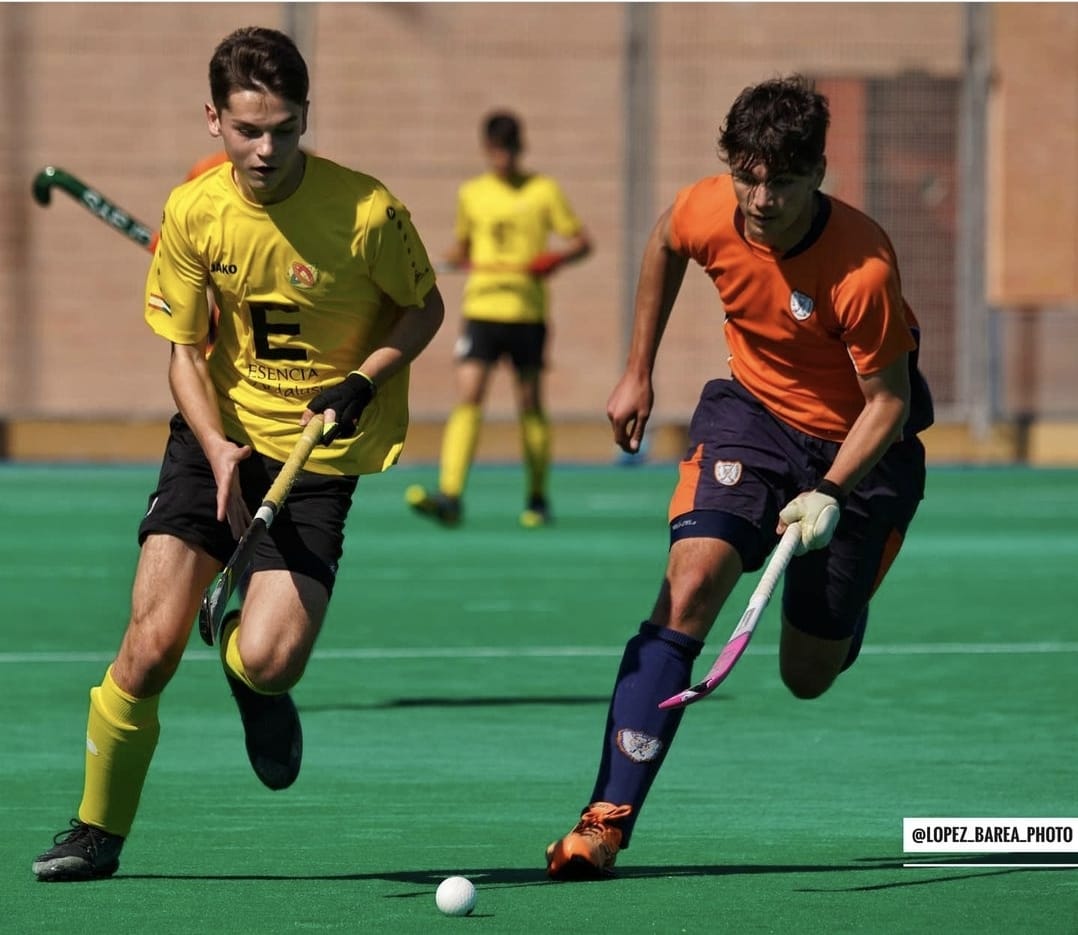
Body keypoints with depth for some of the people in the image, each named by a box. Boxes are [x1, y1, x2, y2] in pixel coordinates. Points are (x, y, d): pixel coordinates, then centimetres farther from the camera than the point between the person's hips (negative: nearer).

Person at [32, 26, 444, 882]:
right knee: (152, 645, -10)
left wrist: (366, 380, -16)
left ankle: (255, 681, 21)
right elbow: (185, 354, 1)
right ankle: (98, 830, 11)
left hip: (320, 454, -2)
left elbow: (425, 309, 1)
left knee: (268, 661, -19)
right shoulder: (194, 213, -7)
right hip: (220, 435, 2)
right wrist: (218, 450, -17)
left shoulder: (366, 212, -16)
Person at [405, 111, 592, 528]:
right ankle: (450, 496, -21)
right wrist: (459, 257, 0)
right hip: (481, 309, 1)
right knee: (468, 396, -12)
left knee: (530, 403, 6)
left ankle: (537, 498, 20)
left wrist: (555, 258, -16)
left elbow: (582, 240, 4)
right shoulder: (472, 193, 11)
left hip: (528, 311, -1)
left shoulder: (543, 191, 3)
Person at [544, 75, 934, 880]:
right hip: (754, 413, 3)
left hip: (859, 446, -3)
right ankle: (609, 818, -24)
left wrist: (830, 495, -34)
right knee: (689, 587, -23)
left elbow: (889, 402, -20)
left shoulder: (861, 268, -31)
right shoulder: (706, 214, -18)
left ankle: (840, 617, 46)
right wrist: (639, 372, 13)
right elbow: (664, 247, 9)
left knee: (807, 677, 5)